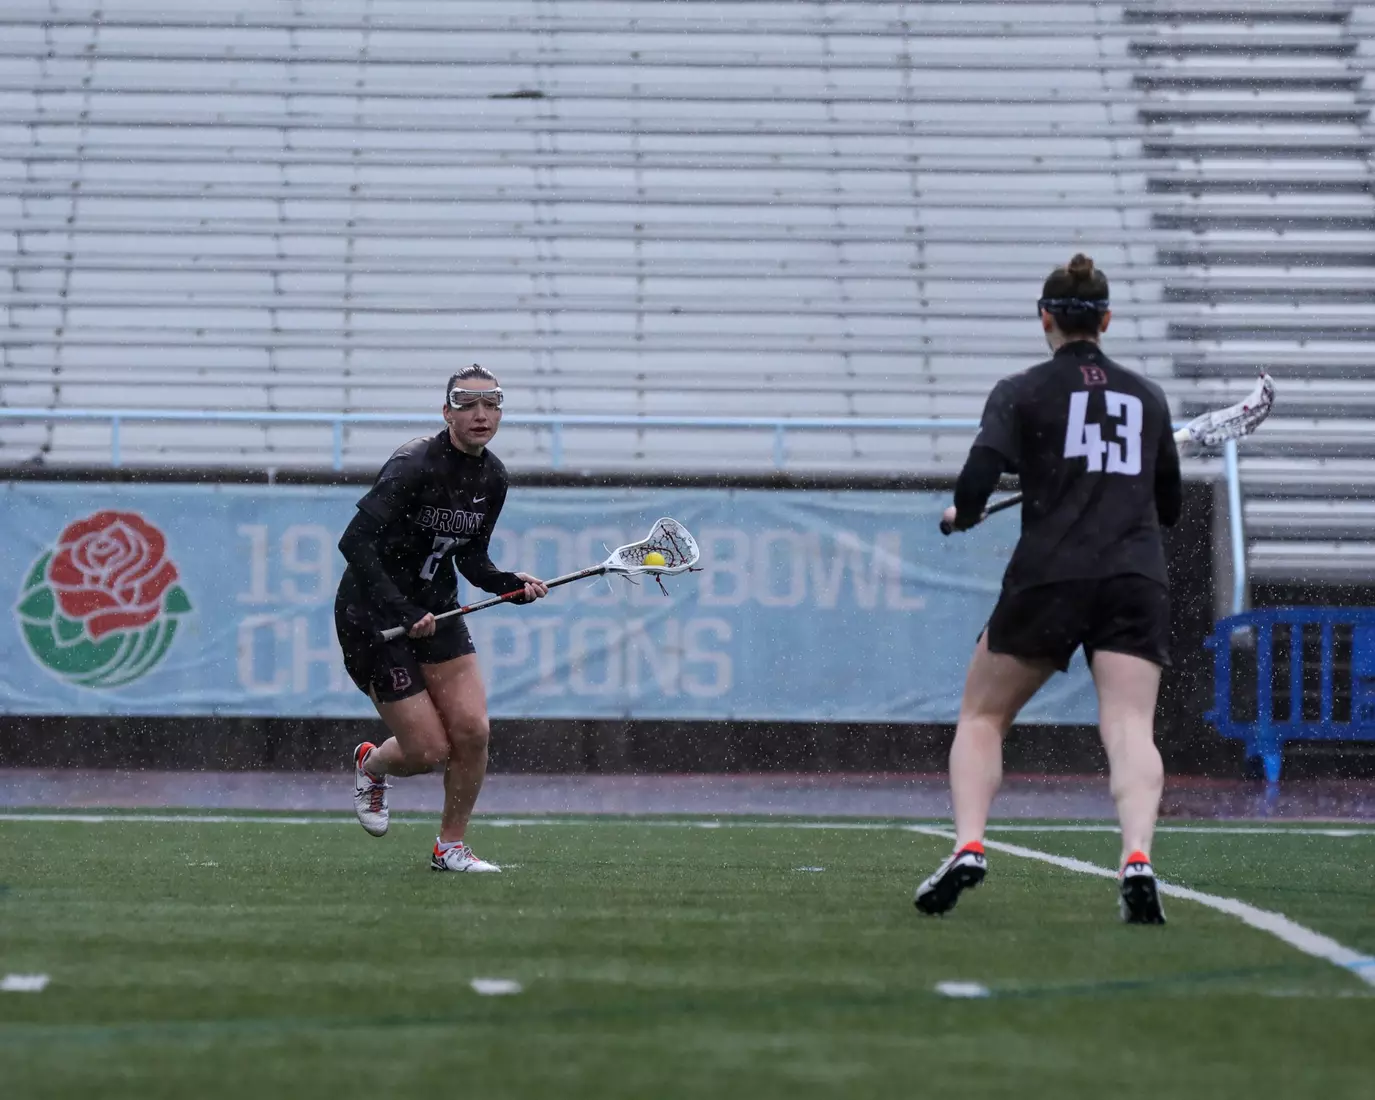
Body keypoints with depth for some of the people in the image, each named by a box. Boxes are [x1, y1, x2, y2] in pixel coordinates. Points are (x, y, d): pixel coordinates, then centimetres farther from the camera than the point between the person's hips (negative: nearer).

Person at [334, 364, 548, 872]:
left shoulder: (492, 478, 0)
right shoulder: (415, 465, -23)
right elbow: (355, 542, -29)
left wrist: (511, 583, -8)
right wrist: (403, 613, -31)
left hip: (435, 609, 7)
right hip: (373, 615, -7)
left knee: (472, 730, -7)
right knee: (430, 750, -6)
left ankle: (451, 845, 13)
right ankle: (371, 764, 30)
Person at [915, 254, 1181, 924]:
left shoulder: (1021, 393, 5)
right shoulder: (1147, 397, 17)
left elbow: (976, 482, -8)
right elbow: (1170, 505, 23)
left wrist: (961, 513, 14)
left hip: (1048, 577, -2)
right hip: (1138, 584, 2)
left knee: (982, 717, 13)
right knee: (1130, 727, -9)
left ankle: (968, 847, -5)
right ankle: (1137, 859, -33)